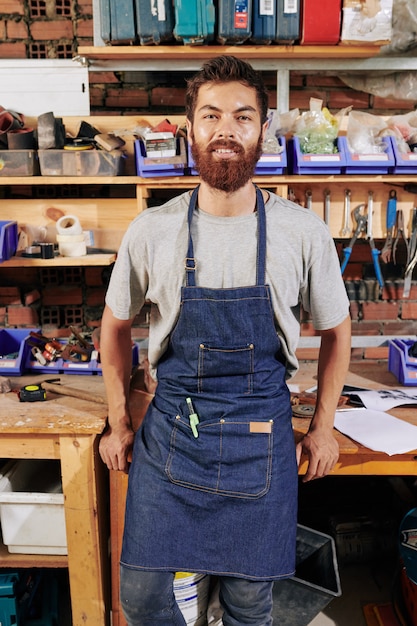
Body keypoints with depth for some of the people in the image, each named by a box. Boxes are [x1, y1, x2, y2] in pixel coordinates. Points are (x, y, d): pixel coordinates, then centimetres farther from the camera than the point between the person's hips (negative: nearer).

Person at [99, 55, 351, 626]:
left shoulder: (304, 233, -8)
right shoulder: (152, 231, -7)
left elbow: (336, 330, 6)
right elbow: (116, 323, 8)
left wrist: (323, 427, 7)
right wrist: (119, 423, 9)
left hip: (261, 441, 0)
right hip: (168, 434, 1)